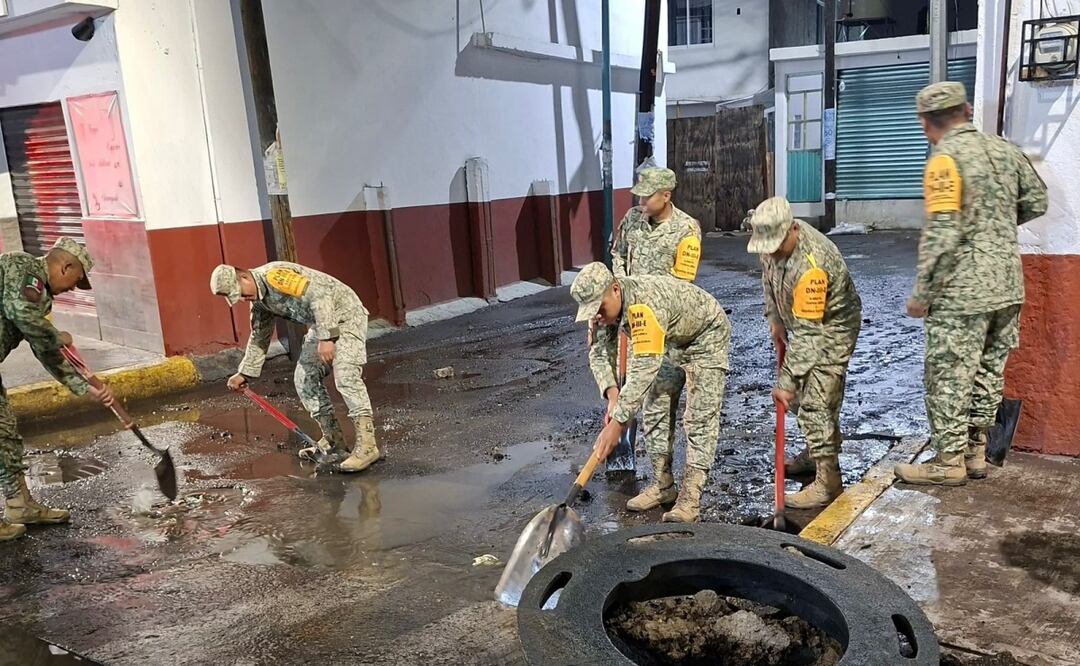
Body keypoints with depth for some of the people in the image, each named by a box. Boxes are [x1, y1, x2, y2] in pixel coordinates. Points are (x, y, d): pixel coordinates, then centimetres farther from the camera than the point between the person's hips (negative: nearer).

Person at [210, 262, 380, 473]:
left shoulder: (274, 275, -23)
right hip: (322, 325, 10)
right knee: (305, 378, 5)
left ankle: (367, 445, -23)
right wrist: (245, 373, 23)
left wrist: (326, 338, -33)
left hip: (345, 314, -10)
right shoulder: (259, 300, 9)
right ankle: (333, 444, 10)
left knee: (346, 376, -23)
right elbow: (259, 337, 22)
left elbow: (319, 296, -30)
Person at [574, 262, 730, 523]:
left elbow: (645, 369, -48)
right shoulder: (606, 304, -16)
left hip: (706, 335, -8)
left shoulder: (646, 304, -43)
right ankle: (663, 479, 20)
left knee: (701, 416, -16)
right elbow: (599, 352, -14)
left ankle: (690, 498, -19)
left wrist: (616, 423, -49)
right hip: (672, 339, 9)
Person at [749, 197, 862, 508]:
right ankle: (816, 453, 37)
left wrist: (787, 382, -33)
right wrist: (774, 318, 4)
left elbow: (807, 333, -36)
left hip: (831, 329, -9)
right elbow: (768, 277, 10)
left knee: (816, 401, -12)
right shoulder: (775, 240, -13)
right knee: (804, 394, 18)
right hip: (803, 323, 9)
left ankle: (828, 482, -4)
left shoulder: (811, 266, -38)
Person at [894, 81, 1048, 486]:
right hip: (1007, 285, 8)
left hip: (962, 291, -8)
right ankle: (975, 452, 26)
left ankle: (949, 462, 11)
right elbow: (1037, 201, 16)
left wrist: (921, 294, -13)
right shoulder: (1004, 149, 8)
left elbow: (942, 234, -19)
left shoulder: (946, 159, -14)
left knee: (948, 377, 2)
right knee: (989, 371, 16)